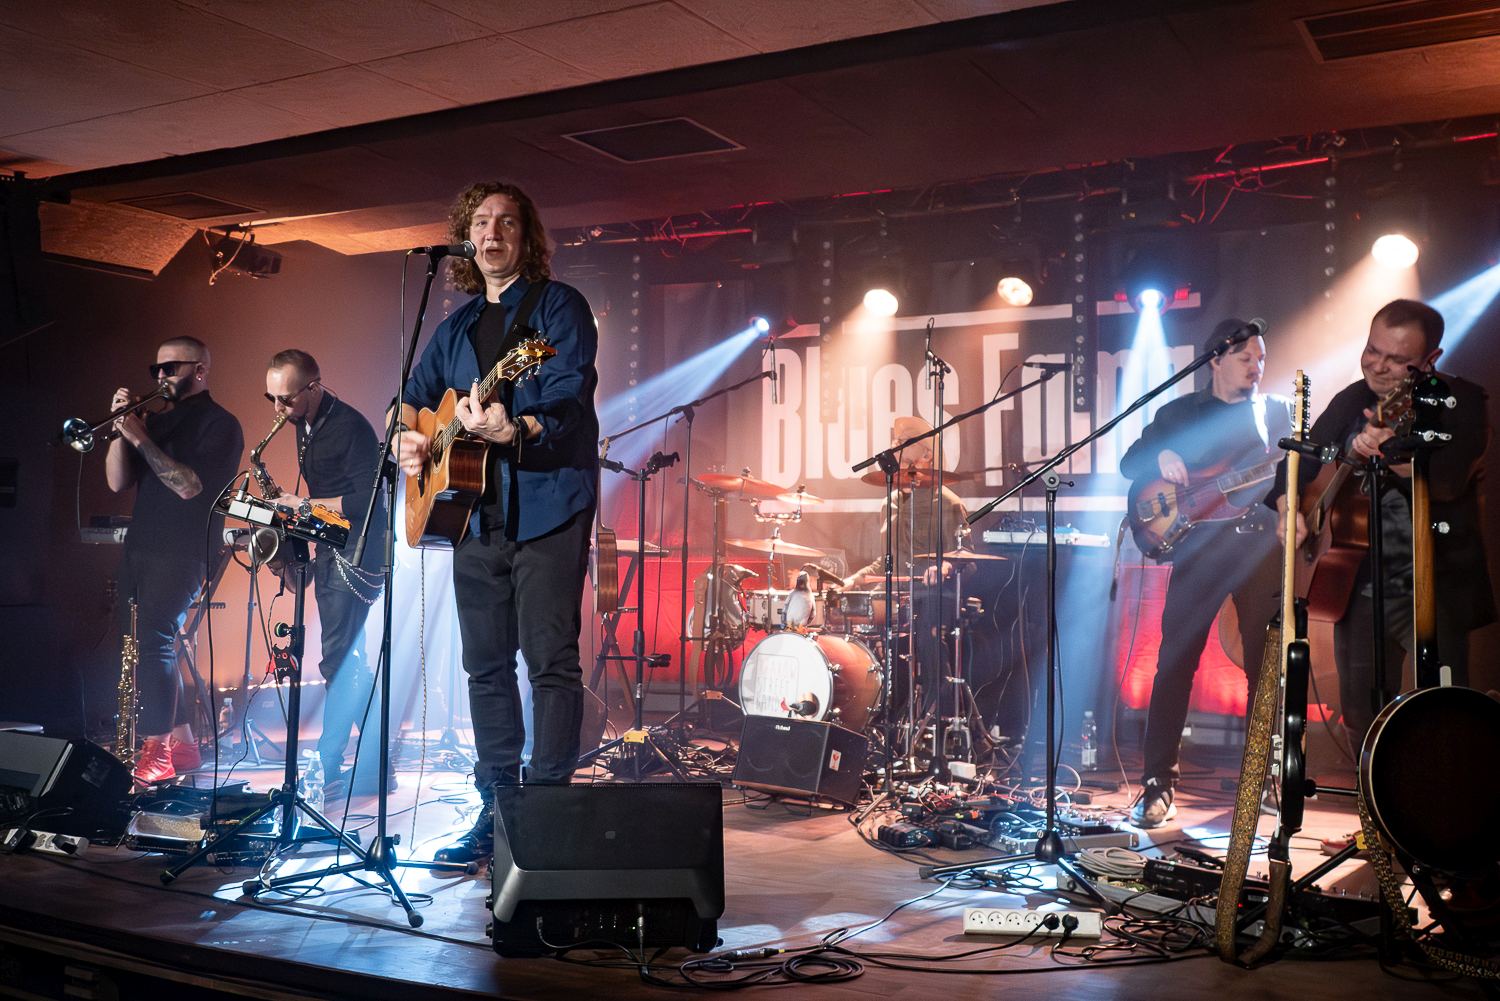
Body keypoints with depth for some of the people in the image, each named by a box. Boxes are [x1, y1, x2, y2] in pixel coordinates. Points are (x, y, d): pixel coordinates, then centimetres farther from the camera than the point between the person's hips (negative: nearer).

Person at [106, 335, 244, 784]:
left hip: (180, 553, -8)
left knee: (153, 643, -17)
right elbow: (117, 481, 11)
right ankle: (181, 743, 17)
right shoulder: (157, 421, 18)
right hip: (139, 547, 8)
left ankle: (156, 753, -14)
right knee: (148, 646, 8)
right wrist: (120, 427, 0)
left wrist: (141, 440, -17)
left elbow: (190, 486, -17)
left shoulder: (220, 424, -4)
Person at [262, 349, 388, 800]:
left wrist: (304, 506, -16)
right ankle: (374, 768, 17)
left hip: (356, 555, -10)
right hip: (328, 552, 10)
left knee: (338, 661, -10)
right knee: (348, 662, 11)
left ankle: (327, 768, -5)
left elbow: (366, 500, -21)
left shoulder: (349, 428, -16)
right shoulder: (304, 426, 13)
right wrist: (294, 509, 7)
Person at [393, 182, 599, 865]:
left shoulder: (559, 306, -1)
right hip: (475, 515, 7)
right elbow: (416, 394, 29)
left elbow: (569, 396, -15)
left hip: (546, 508, -7)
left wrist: (513, 431, -33)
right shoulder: (457, 327, 19)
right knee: (486, 666, 9)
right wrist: (407, 438, 7)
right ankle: (497, 811, 18)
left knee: (551, 661, -6)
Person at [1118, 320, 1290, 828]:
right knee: (1175, 663, -5)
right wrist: (1161, 456, -14)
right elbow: (1130, 462, 7)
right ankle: (1158, 784, -1)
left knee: (1266, 664, 2)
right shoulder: (1180, 412, 12)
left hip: (1262, 544, 1)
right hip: (1200, 546, -1)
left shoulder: (1279, 411, 15)